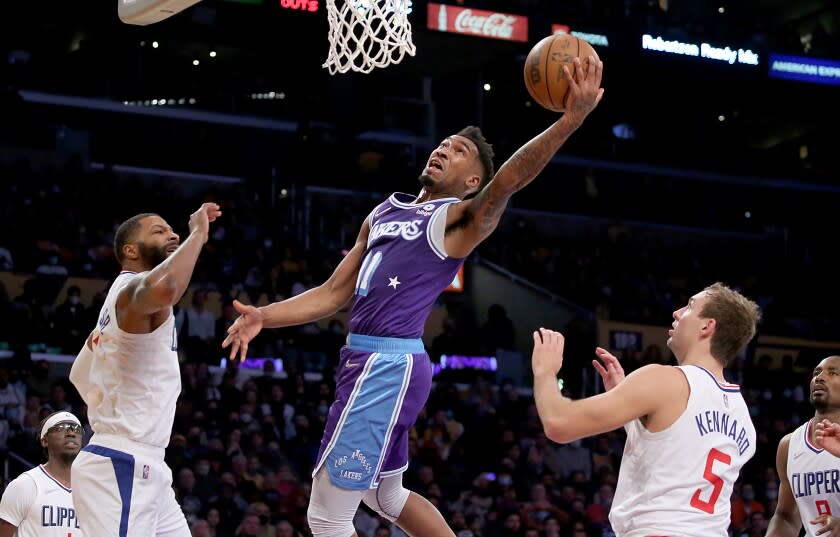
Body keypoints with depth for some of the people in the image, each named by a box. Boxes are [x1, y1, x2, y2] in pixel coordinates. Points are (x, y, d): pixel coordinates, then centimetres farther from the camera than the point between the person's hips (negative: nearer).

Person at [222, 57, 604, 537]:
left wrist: (572, 118, -39)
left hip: (389, 364, -9)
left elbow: (507, 180, -25)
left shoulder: (459, 218, -5)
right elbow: (333, 295, 19)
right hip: (372, 360, 9)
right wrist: (263, 316, 6)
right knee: (384, 495, 26)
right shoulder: (384, 213, 18)